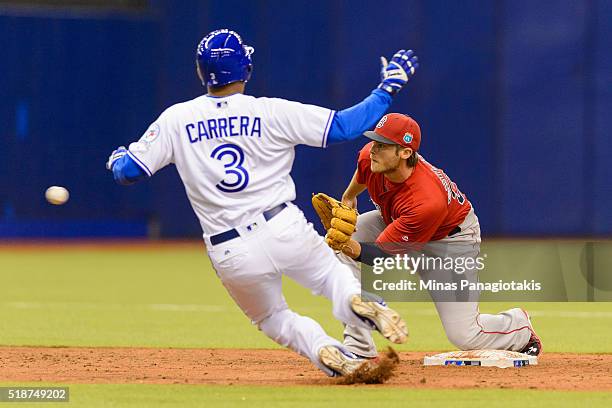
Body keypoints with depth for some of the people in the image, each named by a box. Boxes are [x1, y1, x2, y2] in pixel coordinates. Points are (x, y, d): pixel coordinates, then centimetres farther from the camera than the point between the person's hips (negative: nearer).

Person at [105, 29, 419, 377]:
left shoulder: (176, 120, 1)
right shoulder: (271, 112, -3)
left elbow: (129, 171, 1)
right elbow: (344, 126, -2)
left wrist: (117, 159, 26)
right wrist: (389, 86, 9)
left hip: (231, 255, 1)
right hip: (285, 231, -1)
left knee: (274, 319, 24)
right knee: (334, 274, 21)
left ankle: (325, 351, -6)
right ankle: (360, 303, -16)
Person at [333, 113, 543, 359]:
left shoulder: (428, 203, -43)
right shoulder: (370, 157, -25)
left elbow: (384, 255, -37)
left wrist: (357, 250, -56)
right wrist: (348, 198, 20)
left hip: (452, 239, -7)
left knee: (463, 336, -12)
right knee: (339, 248, -18)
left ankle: (520, 325, 24)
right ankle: (358, 347, -11)